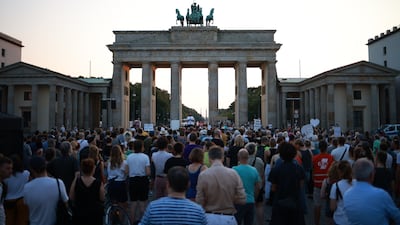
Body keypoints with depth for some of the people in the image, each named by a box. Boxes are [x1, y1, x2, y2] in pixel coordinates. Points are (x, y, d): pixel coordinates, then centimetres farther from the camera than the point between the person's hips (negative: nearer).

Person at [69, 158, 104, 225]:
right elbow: (102, 199, -8)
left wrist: (75, 178, -2)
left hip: (79, 214, 1)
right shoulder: (99, 183, -19)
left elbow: (71, 198, -2)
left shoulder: (76, 181, -15)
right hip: (95, 214, -1)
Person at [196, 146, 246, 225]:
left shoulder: (203, 175, -12)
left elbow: (200, 202, -8)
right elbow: (242, 200, -7)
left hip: (209, 218, 0)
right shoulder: (233, 173, -10)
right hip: (228, 218, 1)